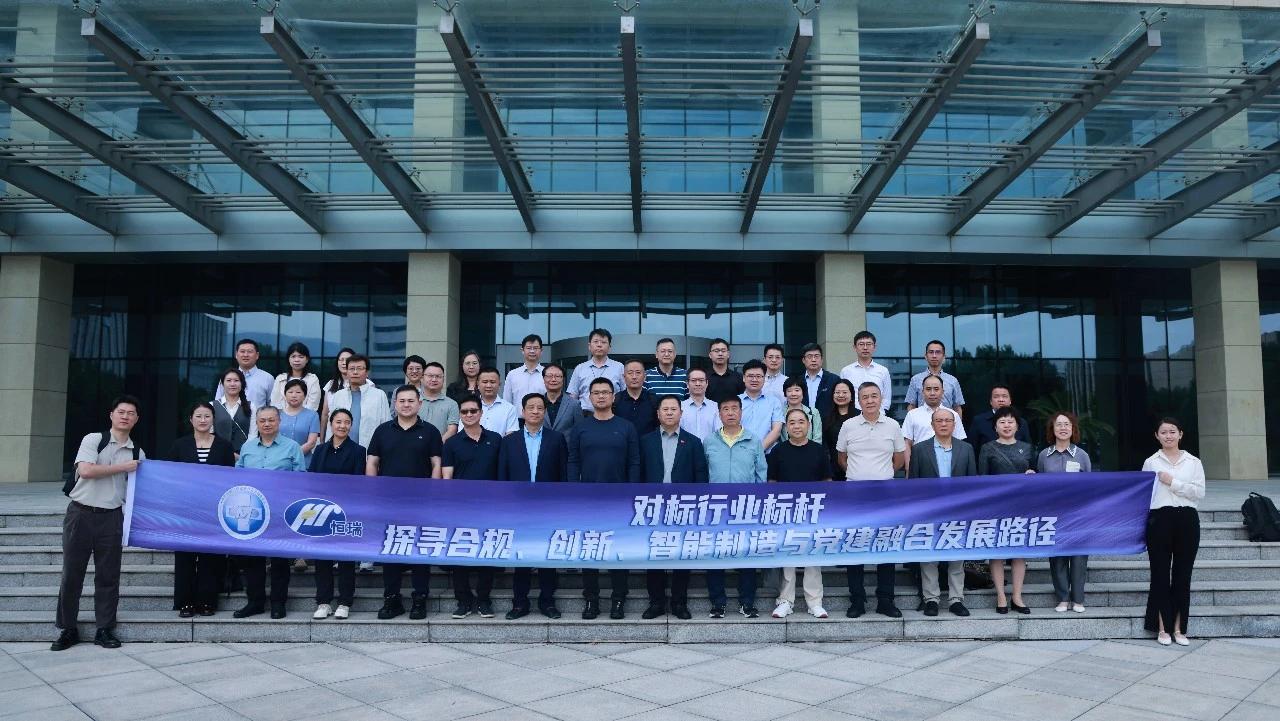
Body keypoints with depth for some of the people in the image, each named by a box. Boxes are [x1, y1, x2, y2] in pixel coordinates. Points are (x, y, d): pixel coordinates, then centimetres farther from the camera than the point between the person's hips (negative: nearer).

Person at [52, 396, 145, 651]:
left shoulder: (138, 454, 9)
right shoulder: (93, 440, -1)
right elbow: (86, 470, -16)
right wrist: (123, 467, -10)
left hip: (111, 517, 3)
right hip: (80, 513, -2)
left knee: (108, 575, 5)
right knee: (71, 573, 4)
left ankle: (104, 629, 14)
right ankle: (67, 629, 15)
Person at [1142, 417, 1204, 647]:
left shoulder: (1193, 462, 7)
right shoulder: (1151, 462, 6)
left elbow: (1200, 492, -3)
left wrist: (1173, 483, -12)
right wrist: (1141, 525, 4)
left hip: (1187, 519, 1)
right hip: (1159, 520, -1)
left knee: (1183, 575, 5)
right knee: (1160, 574, 2)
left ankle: (1179, 628, 14)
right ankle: (1163, 628, 11)